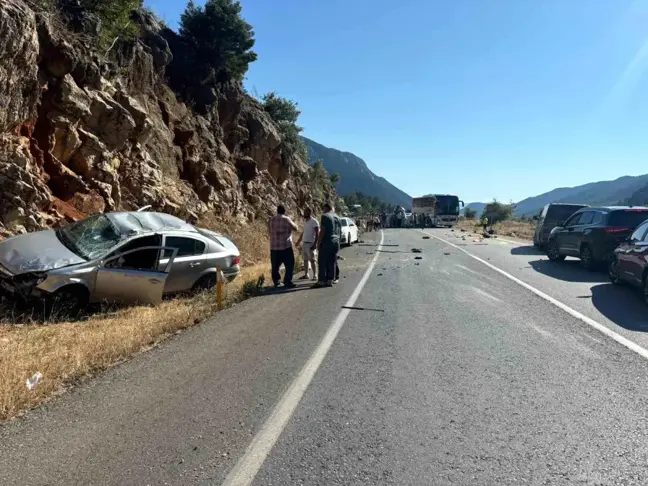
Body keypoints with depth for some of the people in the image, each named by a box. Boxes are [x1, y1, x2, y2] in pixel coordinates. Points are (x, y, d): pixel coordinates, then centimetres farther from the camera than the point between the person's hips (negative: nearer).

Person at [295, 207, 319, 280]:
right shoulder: (305, 221, 14)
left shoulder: (314, 222, -10)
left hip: (310, 243, -8)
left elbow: (317, 234, -13)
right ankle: (306, 275, 17)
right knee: (305, 260, 10)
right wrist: (299, 241, 26)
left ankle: (315, 275, 0)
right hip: (304, 243, 8)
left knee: (312, 260, -6)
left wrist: (315, 244, -20)